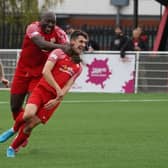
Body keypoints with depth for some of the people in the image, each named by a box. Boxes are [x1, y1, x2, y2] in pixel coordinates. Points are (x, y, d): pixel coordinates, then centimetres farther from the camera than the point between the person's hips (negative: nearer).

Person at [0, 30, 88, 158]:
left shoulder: (79, 67, 12)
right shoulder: (58, 53, -1)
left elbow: (67, 86, 5)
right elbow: (46, 71, -12)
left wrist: (57, 100, -11)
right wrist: (58, 89, -18)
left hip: (54, 98, 3)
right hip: (41, 90, -3)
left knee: (30, 126, -7)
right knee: (28, 115, -28)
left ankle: (12, 148, 11)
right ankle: (14, 130, 4)